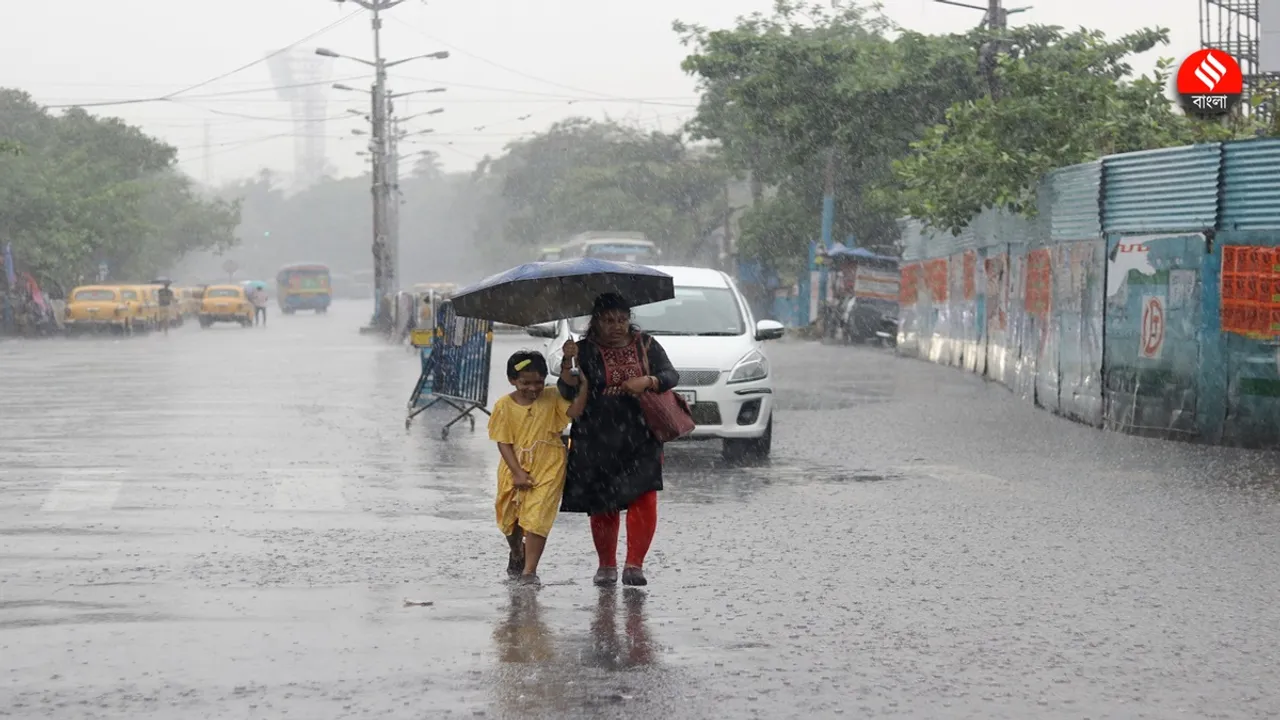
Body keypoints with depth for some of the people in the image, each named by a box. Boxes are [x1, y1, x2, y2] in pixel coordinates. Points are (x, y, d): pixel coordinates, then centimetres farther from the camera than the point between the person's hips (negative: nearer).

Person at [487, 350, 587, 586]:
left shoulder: (552, 397, -4)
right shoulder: (504, 406, -7)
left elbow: (574, 411, -20)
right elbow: (503, 443, -7)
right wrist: (518, 473, -14)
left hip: (548, 469, -2)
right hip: (515, 470, 2)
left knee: (536, 518, -12)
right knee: (510, 518, 16)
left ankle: (530, 569, -8)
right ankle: (517, 554, 46)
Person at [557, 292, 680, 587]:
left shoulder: (645, 345, 8)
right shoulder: (585, 351, 3)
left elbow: (671, 375, 4)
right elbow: (568, 391, -7)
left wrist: (648, 381, -15)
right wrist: (567, 364, -25)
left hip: (640, 439, 1)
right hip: (598, 439, -1)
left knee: (644, 499, -13)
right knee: (602, 505, 3)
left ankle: (634, 564, -7)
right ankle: (606, 565, 18)